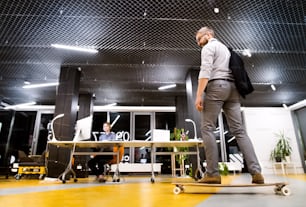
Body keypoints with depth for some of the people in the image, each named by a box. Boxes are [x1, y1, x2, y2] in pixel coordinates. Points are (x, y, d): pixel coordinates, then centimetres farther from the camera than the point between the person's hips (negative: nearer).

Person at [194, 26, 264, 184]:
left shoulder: (208, 47, 6)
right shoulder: (225, 48, 32)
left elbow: (205, 71, -12)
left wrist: (199, 95, -18)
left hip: (216, 86, -8)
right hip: (232, 88, 8)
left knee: (207, 129, -8)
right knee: (239, 130, 0)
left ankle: (212, 173, -12)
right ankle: (256, 172, -7)